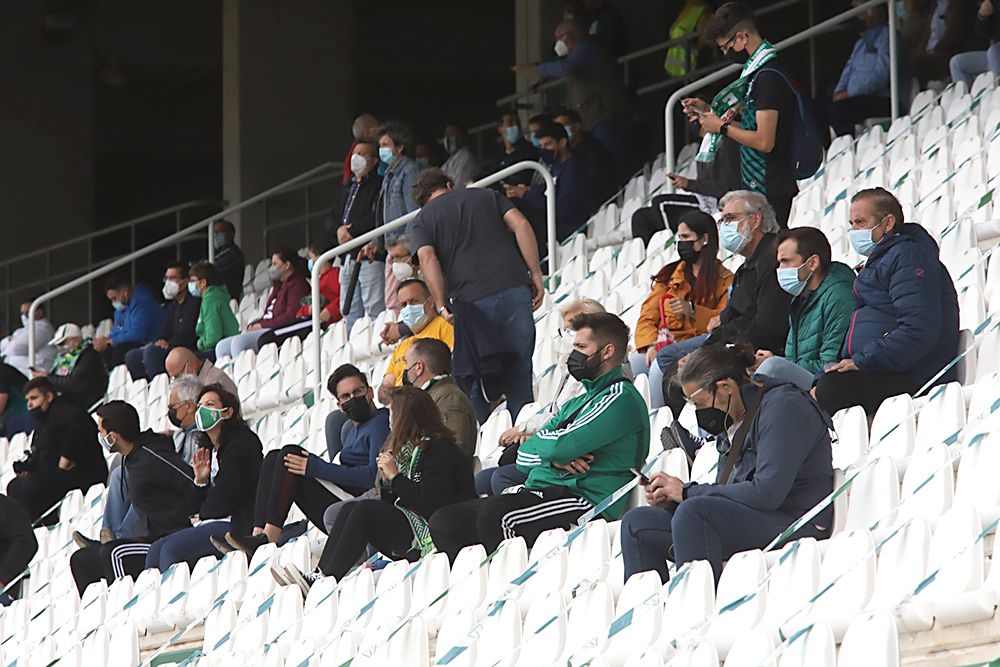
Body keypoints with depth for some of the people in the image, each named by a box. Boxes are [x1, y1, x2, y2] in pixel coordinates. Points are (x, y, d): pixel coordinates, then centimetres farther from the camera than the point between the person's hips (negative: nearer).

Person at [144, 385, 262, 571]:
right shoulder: (208, 450, 22)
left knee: (172, 549, -25)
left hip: (237, 526, -9)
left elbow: (225, 500, -11)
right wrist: (200, 481, 0)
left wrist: (203, 514, 7)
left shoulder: (241, 443, -6)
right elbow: (200, 505, 19)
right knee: (155, 550, -8)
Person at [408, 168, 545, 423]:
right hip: (514, 288, 2)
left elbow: (427, 258, -5)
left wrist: (442, 306, -8)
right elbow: (520, 225, 7)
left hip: (470, 300, -2)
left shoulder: (420, 221, 14)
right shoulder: (487, 195, 21)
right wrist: (535, 275, 5)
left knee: (471, 383, 6)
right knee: (519, 377, 7)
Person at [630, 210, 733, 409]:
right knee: (630, 364, -29)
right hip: (661, 347, 4)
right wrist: (651, 345, -8)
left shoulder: (724, 280, 8)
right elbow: (647, 317, 12)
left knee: (660, 366, -36)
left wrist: (692, 310, -21)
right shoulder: (668, 275, 21)